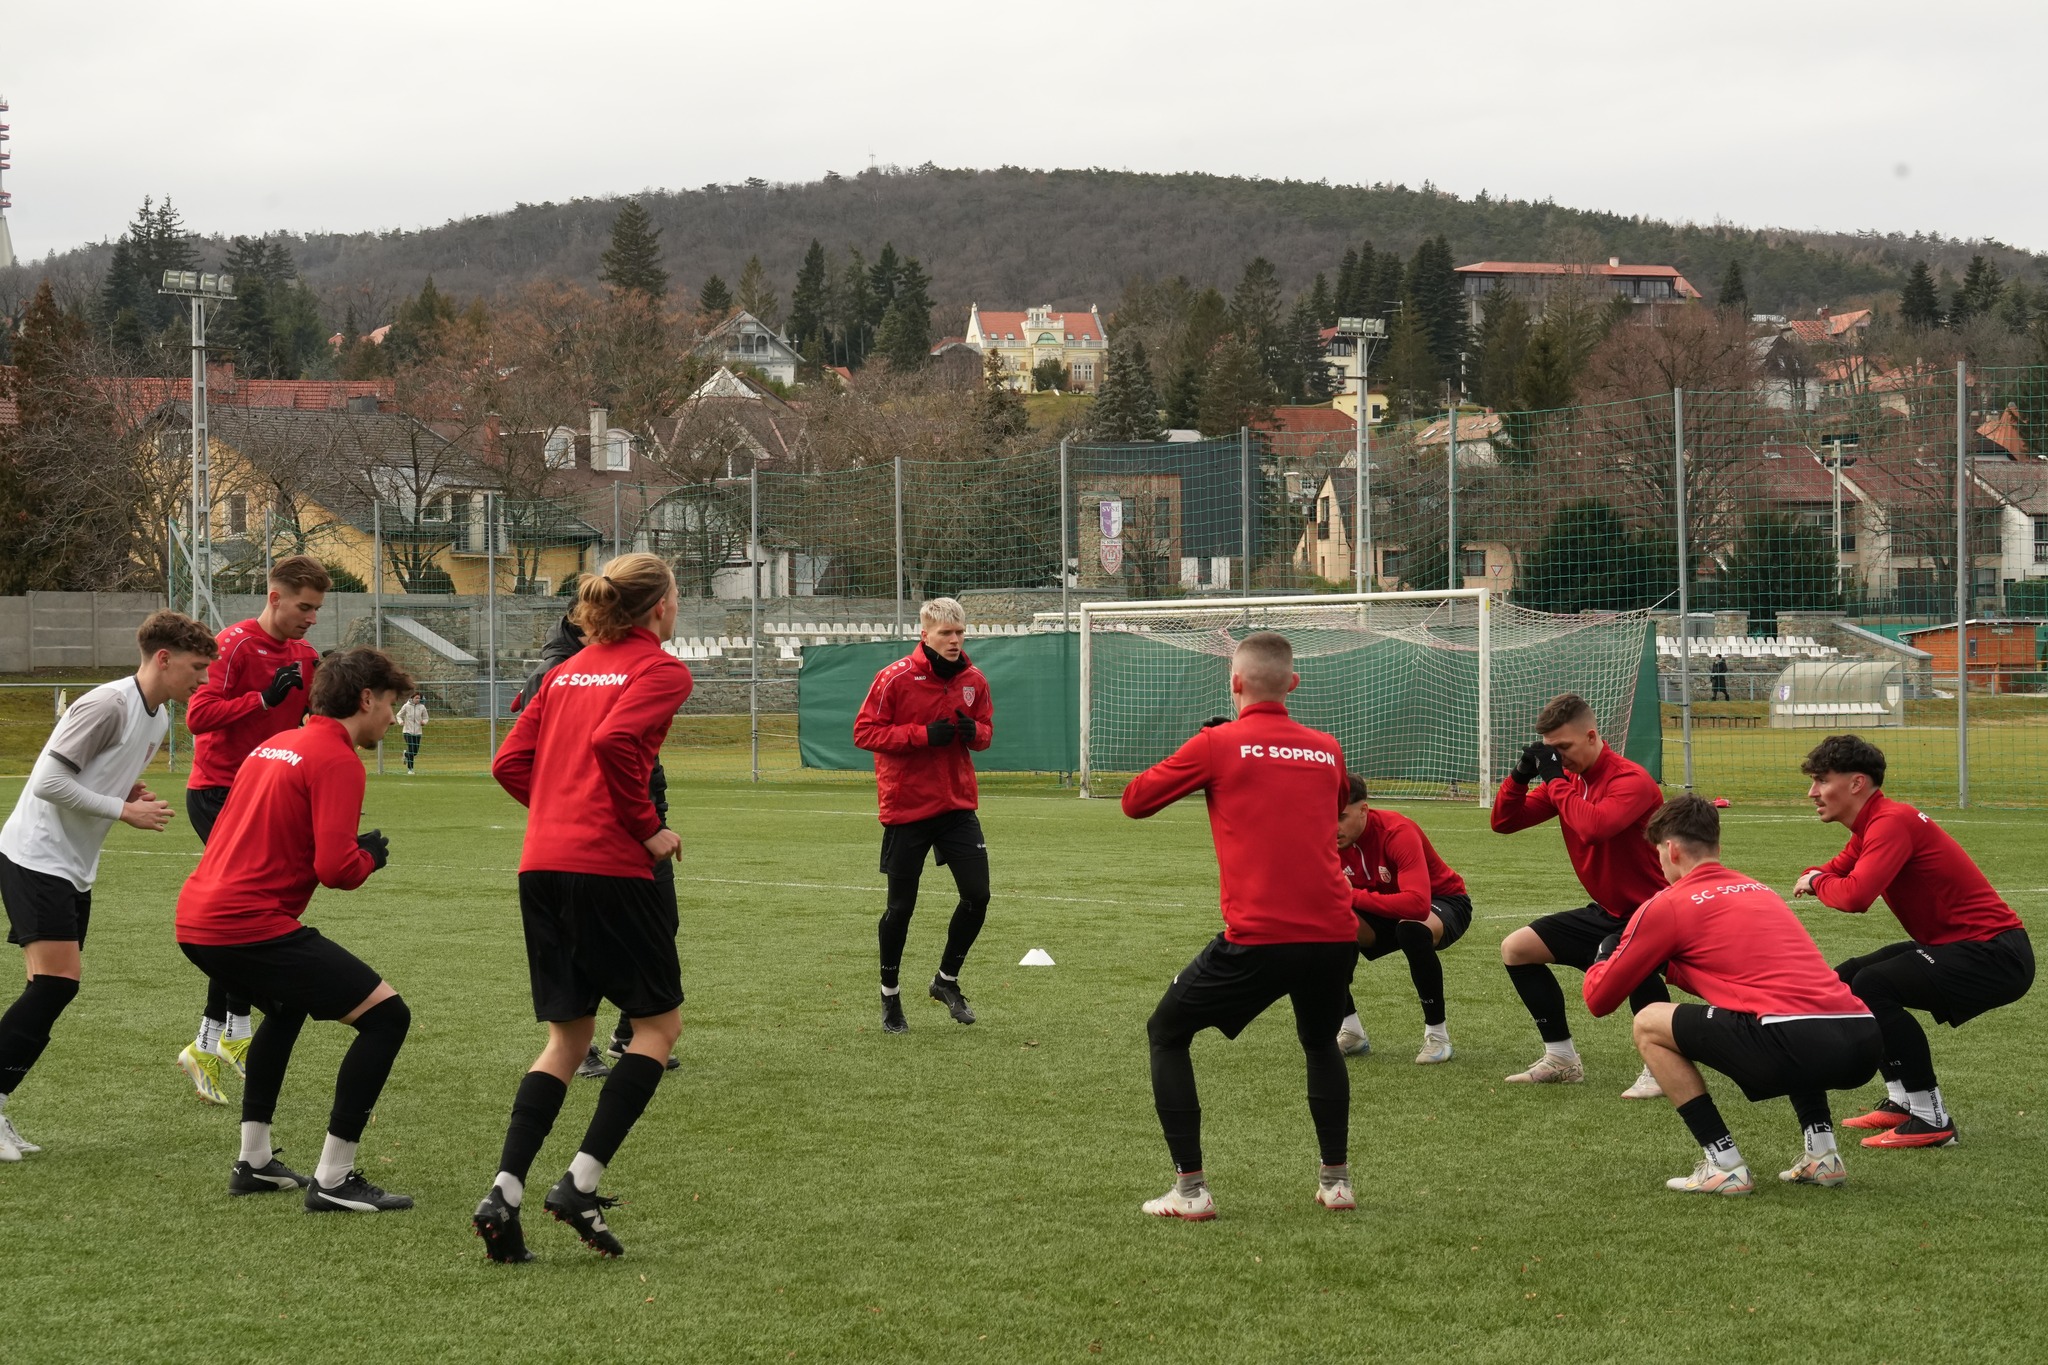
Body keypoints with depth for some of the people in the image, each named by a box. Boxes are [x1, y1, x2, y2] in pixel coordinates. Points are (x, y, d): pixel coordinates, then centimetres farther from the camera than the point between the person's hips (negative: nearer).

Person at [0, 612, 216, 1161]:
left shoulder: (159, 719, 11)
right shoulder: (108, 705, -19)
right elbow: (49, 781, -22)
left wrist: (133, 796, 2)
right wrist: (124, 811, -18)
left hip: (74, 868, 10)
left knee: (55, 990, 6)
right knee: (56, 982, -18)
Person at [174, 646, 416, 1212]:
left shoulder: (274, 745, 20)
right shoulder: (338, 761, -8)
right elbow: (335, 868, -17)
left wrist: (353, 848, 21)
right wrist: (370, 855, 5)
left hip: (195, 920, 10)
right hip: (251, 926, -10)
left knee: (287, 1006, 36)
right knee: (386, 1014, -6)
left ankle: (254, 1161, 36)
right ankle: (332, 1180, -7)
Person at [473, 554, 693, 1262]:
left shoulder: (565, 672, 20)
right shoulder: (661, 670, -2)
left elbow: (511, 764, 13)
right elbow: (613, 741, -20)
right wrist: (647, 827, -9)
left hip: (541, 865, 7)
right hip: (608, 866, -7)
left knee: (567, 1036, 14)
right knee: (659, 1023, 8)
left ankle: (503, 1194, -1)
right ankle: (581, 1184, -3)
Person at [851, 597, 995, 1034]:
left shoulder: (973, 680, 4)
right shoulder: (896, 678, -11)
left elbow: (985, 732, 15)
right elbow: (864, 732, -11)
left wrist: (974, 731, -10)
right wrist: (923, 735, -20)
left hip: (958, 805, 4)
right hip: (907, 808, -4)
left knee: (977, 895, -3)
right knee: (900, 906, 2)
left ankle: (947, 980, 19)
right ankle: (889, 996, 20)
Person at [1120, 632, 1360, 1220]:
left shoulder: (1217, 744, 0)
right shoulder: (1326, 750, 13)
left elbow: (1134, 801, 9)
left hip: (1258, 937, -4)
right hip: (1335, 932, 5)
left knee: (1166, 1034, 15)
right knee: (1320, 1041, 33)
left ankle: (1190, 1189, 6)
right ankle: (1335, 1179, 29)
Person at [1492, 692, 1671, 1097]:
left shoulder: (1631, 781, -22)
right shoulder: (1566, 776, 2)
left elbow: (1594, 827, -41)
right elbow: (1503, 822, 4)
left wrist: (1556, 781, -28)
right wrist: (1521, 774, -14)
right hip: (1607, 911, 9)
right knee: (1516, 948, 7)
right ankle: (1561, 1059, 14)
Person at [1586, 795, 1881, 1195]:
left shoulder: (1666, 906, 9)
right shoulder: (1758, 890, 28)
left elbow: (1598, 999, 17)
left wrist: (1604, 955, 38)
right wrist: (1668, 964, 47)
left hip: (1798, 1047, -7)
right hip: (1863, 1045, 7)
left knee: (1649, 1024, 10)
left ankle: (1724, 1166, 5)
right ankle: (1821, 1154, 22)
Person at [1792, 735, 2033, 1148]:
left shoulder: (1892, 822, -20)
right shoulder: (1872, 825, 12)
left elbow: (1855, 896, -31)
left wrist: (1818, 882, -9)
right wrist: (1814, 878, -3)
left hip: (1994, 953, -11)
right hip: (1953, 943, 11)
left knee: (1873, 986, -24)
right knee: (1847, 980, 13)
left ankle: (1931, 1118, -16)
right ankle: (1902, 1101, 16)